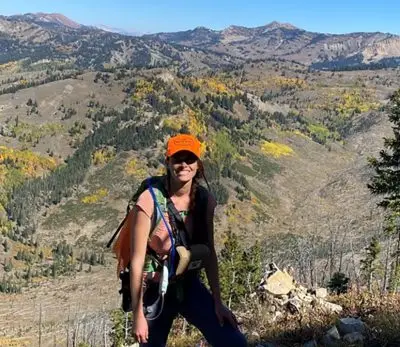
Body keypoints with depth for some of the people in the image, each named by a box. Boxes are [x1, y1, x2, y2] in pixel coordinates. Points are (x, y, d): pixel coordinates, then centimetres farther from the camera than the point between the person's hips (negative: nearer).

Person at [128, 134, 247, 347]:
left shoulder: (204, 200, -6)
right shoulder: (150, 200, -20)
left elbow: (209, 253, 1)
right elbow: (137, 261, -17)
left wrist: (217, 302, 2)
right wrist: (138, 315, -14)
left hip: (190, 286, 4)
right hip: (155, 290, -3)